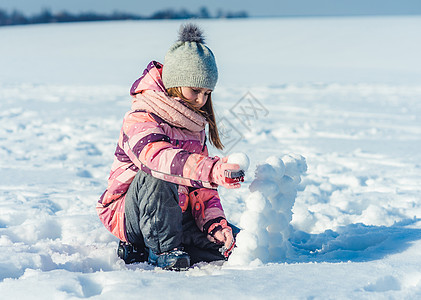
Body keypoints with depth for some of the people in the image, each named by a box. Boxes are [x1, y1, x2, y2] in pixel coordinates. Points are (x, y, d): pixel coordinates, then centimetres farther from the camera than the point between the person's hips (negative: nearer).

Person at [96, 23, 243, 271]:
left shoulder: (195, 126, 8)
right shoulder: (139, 120, -18)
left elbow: (200, 188, 6)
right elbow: (159, 157, -41)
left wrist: (214, 222, -13)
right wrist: (212, 170, -57)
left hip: (177, 214, 8)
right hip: (127, 213, -8)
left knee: (237, 243, -6)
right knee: (155, 177, -36)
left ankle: (140, 252, -1)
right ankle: (163, 251, -22)